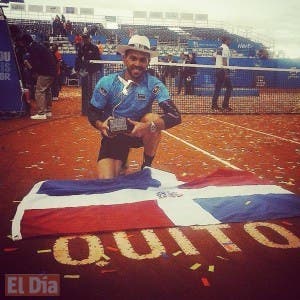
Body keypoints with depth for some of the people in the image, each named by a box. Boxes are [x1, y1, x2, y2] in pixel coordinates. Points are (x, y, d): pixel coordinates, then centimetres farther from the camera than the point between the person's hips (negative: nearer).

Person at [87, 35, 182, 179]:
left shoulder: (153, 84, -17)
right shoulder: (106, 82, -14)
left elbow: (175, 116, -25)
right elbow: (92, 113, -4)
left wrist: (149, 126, -42)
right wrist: (101, 125, -27)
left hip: (139, 133, 0)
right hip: (113, 136, 0)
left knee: (154, 119, -32)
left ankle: (147, 167, -8)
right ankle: (120, 164, 21)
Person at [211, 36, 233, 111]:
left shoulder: (219, 48, 14)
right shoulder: (226, 48, -10)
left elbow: (215, 57, 17)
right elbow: (224, 60, -18)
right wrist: (226, 72, -20)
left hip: (218, 69, 9)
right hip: (223, 70, -9)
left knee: (217, 88, 10)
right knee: (229, 87, -2)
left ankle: (214, 105, 9)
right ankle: (225, 105, -5)